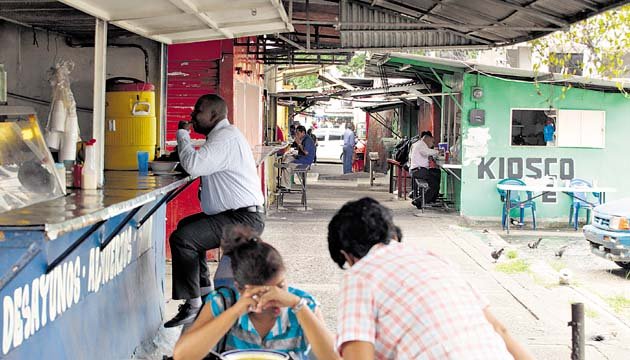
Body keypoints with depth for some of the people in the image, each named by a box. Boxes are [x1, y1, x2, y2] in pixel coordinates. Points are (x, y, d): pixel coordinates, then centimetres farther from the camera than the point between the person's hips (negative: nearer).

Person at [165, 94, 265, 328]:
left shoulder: (225, 137, -17)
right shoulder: (224, 134, 19)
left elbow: (194, 165, -28)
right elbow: (201, 165, 23)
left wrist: (182, 134, -14)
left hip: (243, 220, -12)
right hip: (237, 214, 12)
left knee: (182, 238, -21)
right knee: (186, 225, 27)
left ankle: (192, 305, -14)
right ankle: (204, 289, 31)